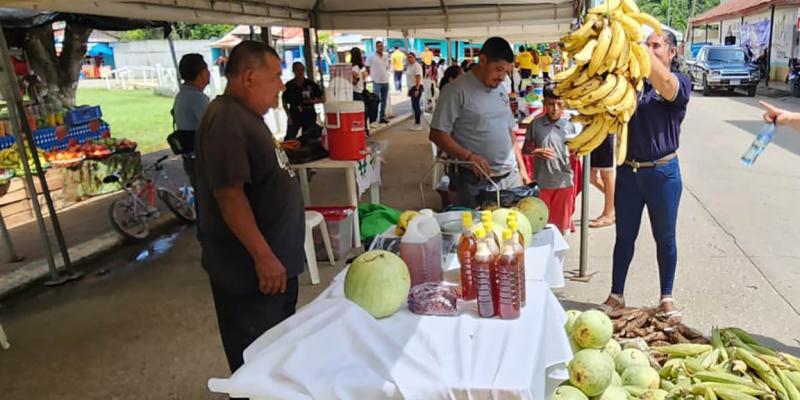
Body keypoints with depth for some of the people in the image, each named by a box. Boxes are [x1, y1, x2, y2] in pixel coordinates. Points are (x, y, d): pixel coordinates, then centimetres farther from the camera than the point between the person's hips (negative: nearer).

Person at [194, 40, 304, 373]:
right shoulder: (226, 121, -21)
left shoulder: (246, 116, 11)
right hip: (249, 269, -10)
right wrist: (263, 256, -26)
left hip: (275, 259, 10)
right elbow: (229, 194, -27)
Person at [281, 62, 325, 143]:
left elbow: (323, 99, 6)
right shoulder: (289, 85, 0)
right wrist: (289, 117, -6)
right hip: (294, 117, -1)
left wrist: (312, 101, -13)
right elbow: (285, 103, 4)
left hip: (310, 116, 1)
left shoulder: (311, 84, 3)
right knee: (289, 139, -10)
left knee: (309, 139, 7)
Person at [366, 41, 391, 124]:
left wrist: (385, 74, 10)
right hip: (377, 82, -6)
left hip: (385, 81, 6)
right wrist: (372, 75, -2)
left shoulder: (386, 56, 10)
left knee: (384, 101, 10)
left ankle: (382, 117, 19)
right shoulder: (371, 57, -7)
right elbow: (367, 68, -4)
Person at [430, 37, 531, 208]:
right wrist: (469, 156, -23)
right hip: (477, 182, -6)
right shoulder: (456, 90, -9)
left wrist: (522, 168, 14)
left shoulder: (501, 90, 13)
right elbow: (437, 134, -12)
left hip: (511, 178, 6)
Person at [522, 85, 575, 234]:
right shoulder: (536, 125, -3)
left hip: (563, 183, 0)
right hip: (541, 183, 0)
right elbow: (525, 148, 4)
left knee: (561, 224, 13)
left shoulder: (569, 126, -2)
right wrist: (536, 152, -16)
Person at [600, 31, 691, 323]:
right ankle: (616, 296, 24)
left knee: (664, 238, 11)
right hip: (628, 171, 3)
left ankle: (667, 298, 27)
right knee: (624, 236, 11)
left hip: (662, 173, -2)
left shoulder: (680, 83, -4)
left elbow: (663, 83, -28)